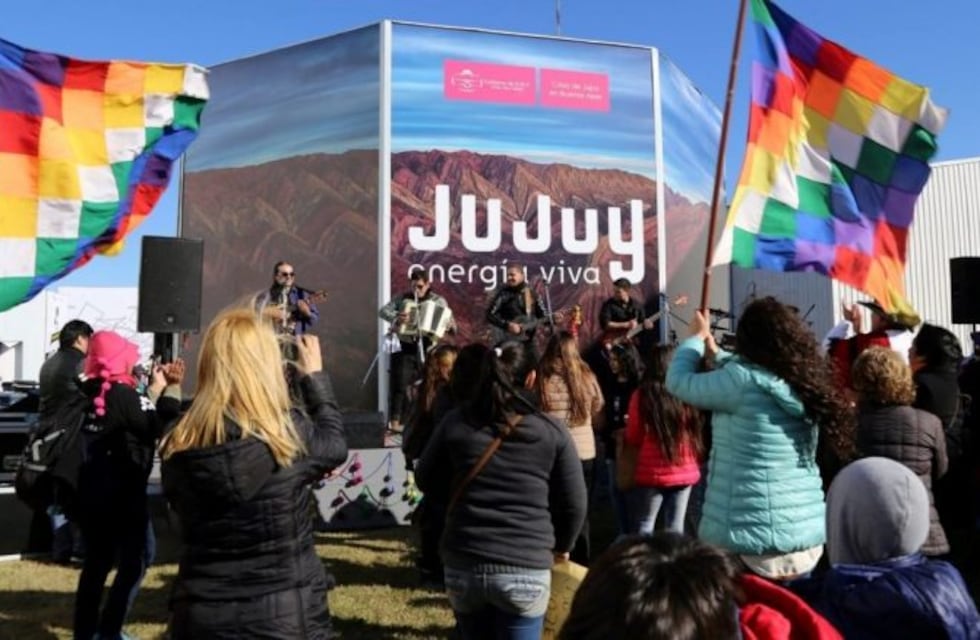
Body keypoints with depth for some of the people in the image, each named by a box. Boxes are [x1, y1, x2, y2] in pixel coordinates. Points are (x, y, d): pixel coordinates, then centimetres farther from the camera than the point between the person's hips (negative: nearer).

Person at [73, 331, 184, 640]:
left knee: (97, 561, 15)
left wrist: (160, 389, 6)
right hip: (122, 492, -7)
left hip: (92, 490, 8)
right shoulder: (123, 394, -17)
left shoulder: (90, 393, 6)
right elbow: (158, 426, -11)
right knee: (136, 557, 7)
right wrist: (162, 389, -3)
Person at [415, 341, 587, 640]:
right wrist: (561, 545, 20)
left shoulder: (456, 423, 0)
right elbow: (574, 504, 1)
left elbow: (426, 480, 12)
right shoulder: (552, 433, -4)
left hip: (463, 566, 2)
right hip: (525, 570, -2)